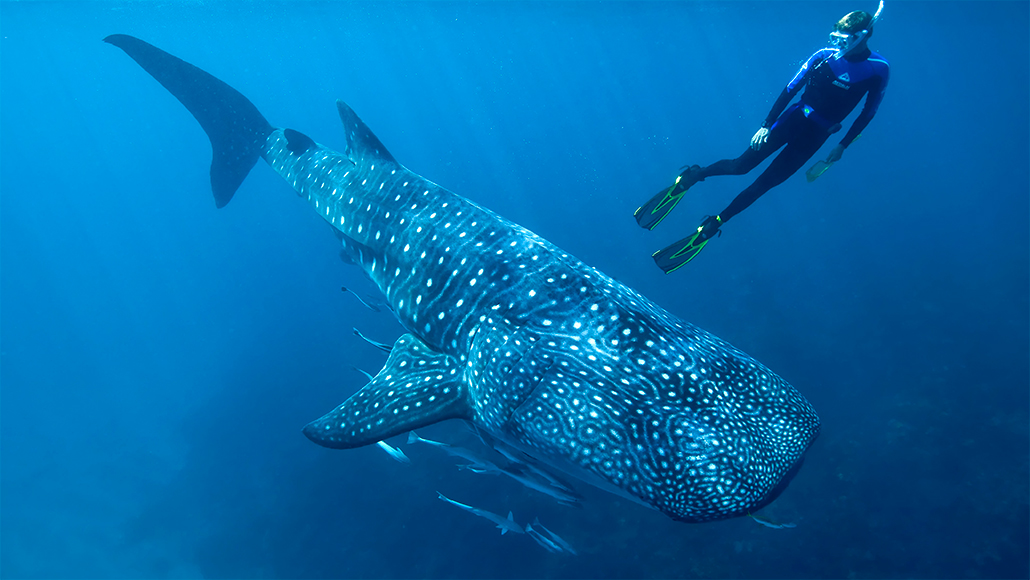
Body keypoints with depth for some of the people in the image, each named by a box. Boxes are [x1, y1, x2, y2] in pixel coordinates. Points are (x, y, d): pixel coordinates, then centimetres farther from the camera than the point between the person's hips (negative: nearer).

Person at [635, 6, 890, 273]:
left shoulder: (878, 69, -7)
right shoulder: (824, 56, -6)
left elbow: (868, 113, 3)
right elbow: (790, 89, -3)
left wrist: (842, 146, 3)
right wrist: (766, 126, -8)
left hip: (816, 135, -1)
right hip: (796, 118, 1)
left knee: (765, 183, -4)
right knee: (742, 165, -11)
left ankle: (712, 226, -2)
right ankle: (692, 176, 9)